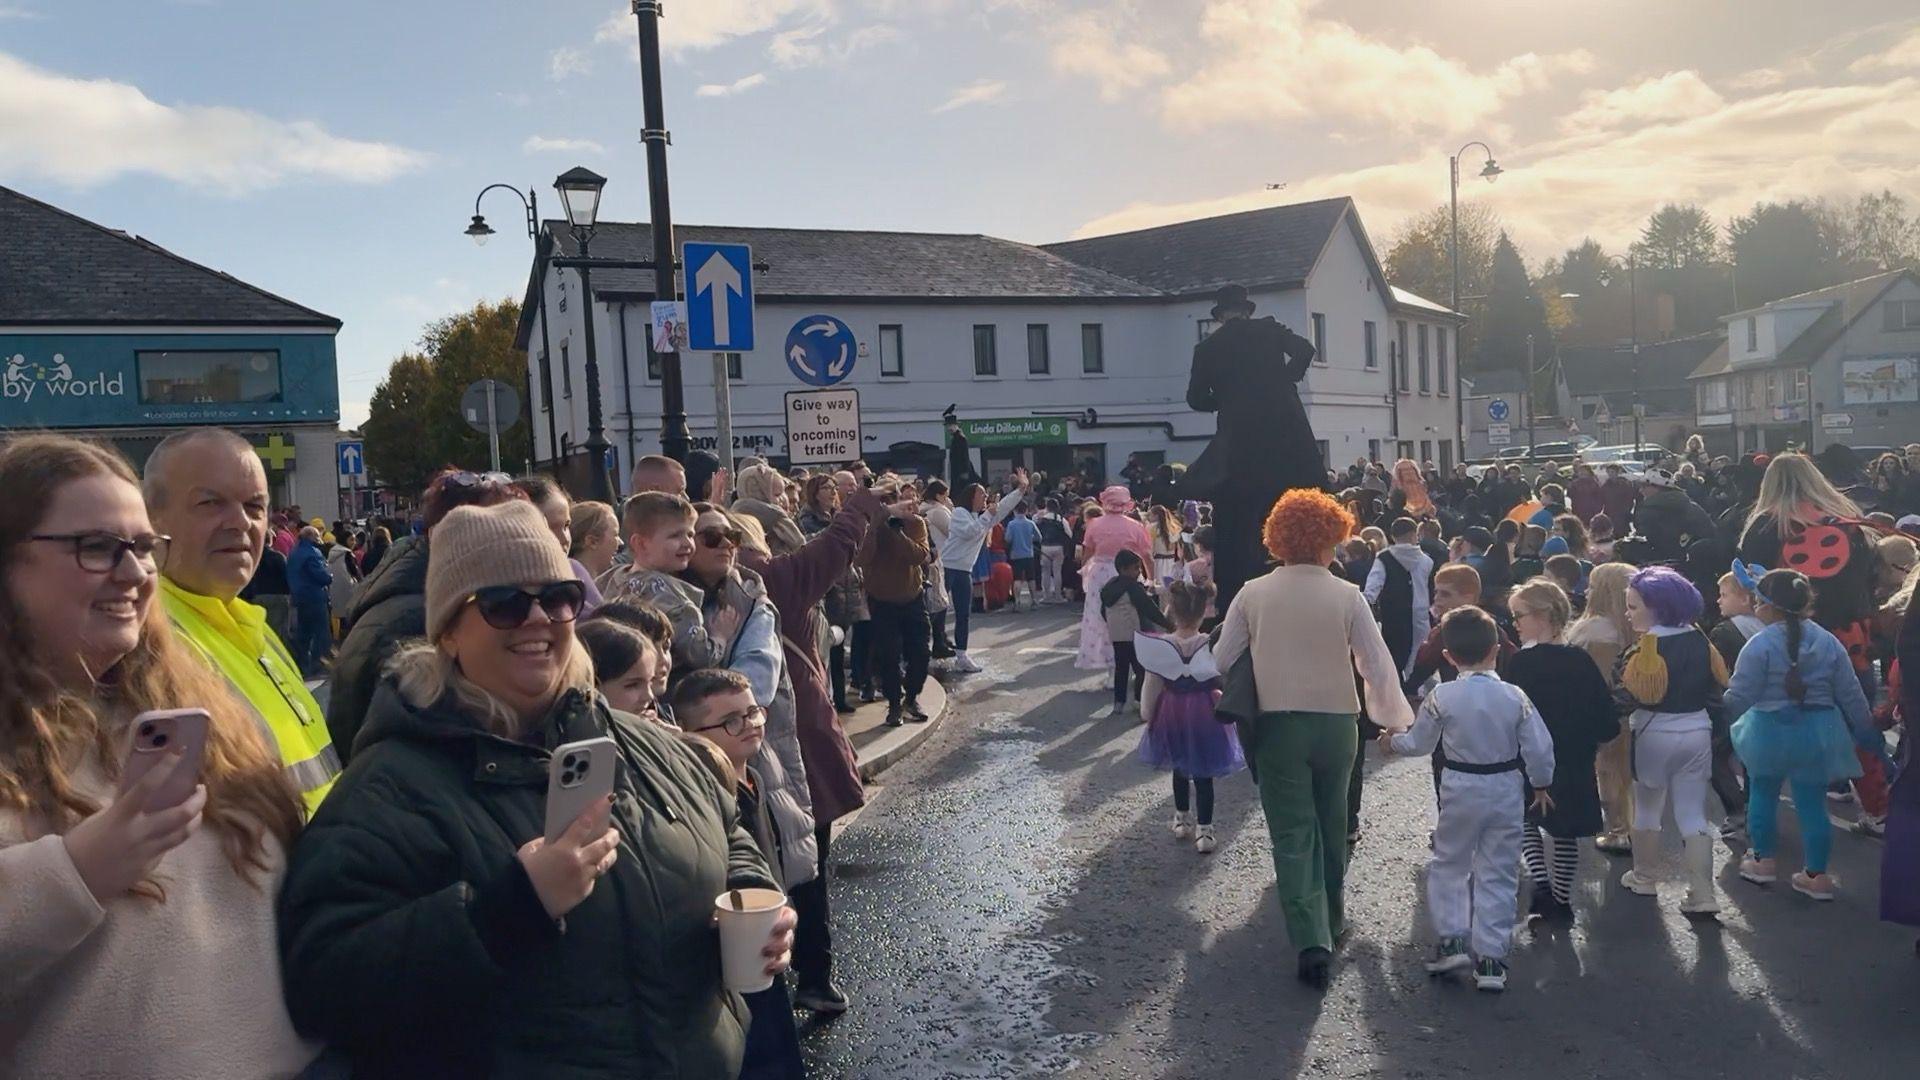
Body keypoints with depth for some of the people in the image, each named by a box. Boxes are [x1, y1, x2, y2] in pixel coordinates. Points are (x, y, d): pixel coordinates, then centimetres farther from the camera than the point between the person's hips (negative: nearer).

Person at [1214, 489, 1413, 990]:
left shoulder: (1252, 594, -6)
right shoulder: (1347, 596, -9)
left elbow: (1221, 662, -3)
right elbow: (1377, 666, -8)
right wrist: (1397, 719, 6)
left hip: (1276, 727, -1)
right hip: (1336, 723, 1)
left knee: (1293, 834, 3)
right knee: (1331, 826, 20)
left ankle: (1312, 941, -8)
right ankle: (1332, 917, 37)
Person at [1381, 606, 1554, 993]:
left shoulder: (1440, 698, -11)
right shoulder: (1514, 696, -9)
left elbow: (1420, 742, 1)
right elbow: (1538, 747, -4)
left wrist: (1392, 742, 22)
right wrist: (1541, 785, 14)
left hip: (1460, 791, -1)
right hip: (1505, 791, 1)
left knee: (1449, 865, 16)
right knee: (1498, 874, 9)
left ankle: (1451, 941, 10)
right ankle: (1490, 957, 11)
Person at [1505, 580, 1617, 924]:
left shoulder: (1522, 662, -17)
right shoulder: (1582, 660, -3)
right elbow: (1606, 715, -1)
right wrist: (1589, 743, 15)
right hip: (1575, 763, 4)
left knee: (1526, 821, 18)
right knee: (1566, 831, 17)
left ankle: (1541, 882, 0)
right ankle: (1561, 900, 26)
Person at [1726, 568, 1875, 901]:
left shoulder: (1761, 644, -16)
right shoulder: (1828, 641, -1)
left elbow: (1739, 697, -14)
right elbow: (1850, 695, 4)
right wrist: (1867, 733, 15)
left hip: (1769, 731, -4)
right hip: (1818, 734, 4)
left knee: (1762, 793, 16)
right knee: (1812, 802, 11)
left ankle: (1764, 861, 27)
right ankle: (1817, 875, 17)